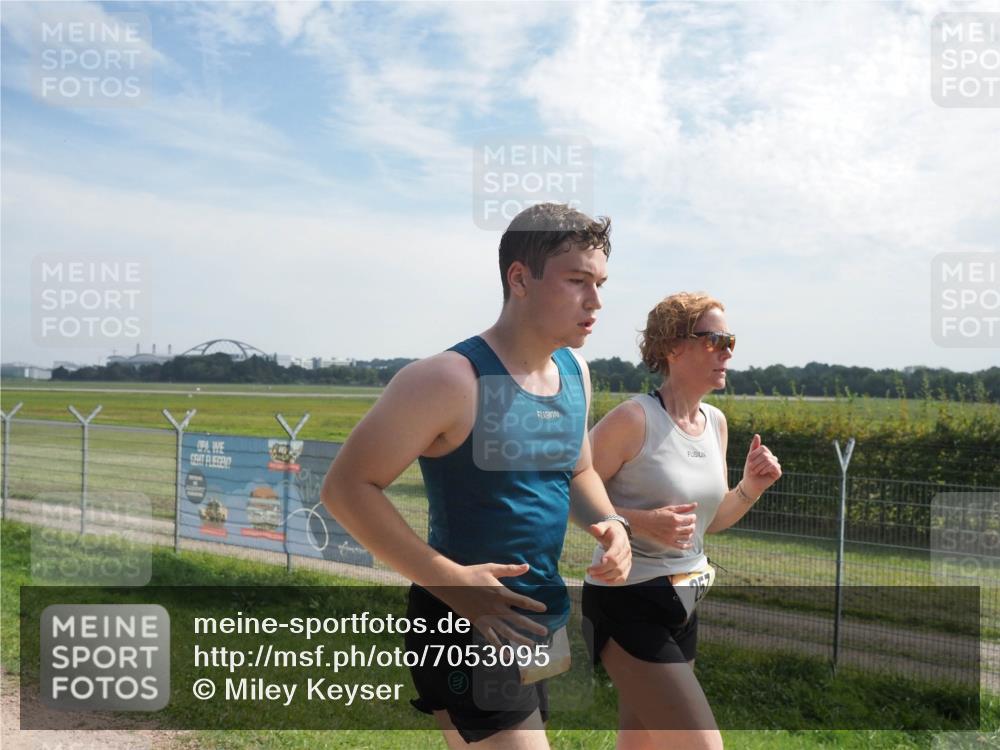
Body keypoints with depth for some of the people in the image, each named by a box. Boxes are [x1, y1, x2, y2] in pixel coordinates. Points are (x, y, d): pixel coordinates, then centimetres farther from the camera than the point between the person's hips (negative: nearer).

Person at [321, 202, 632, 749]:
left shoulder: (576, 374, 4)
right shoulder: (452, 380, -21)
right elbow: (347, 488, -18)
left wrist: (609, 523, -2)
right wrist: (452, 581, -24)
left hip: (539, 624, 8)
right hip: (467, 627, -8)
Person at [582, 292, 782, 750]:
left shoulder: (716, 423, 5)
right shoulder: (634, 418, -18)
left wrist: (751, 488, -2)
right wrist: (642, 521, -26)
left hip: (682, 607, 8)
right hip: (626, 606, -8)